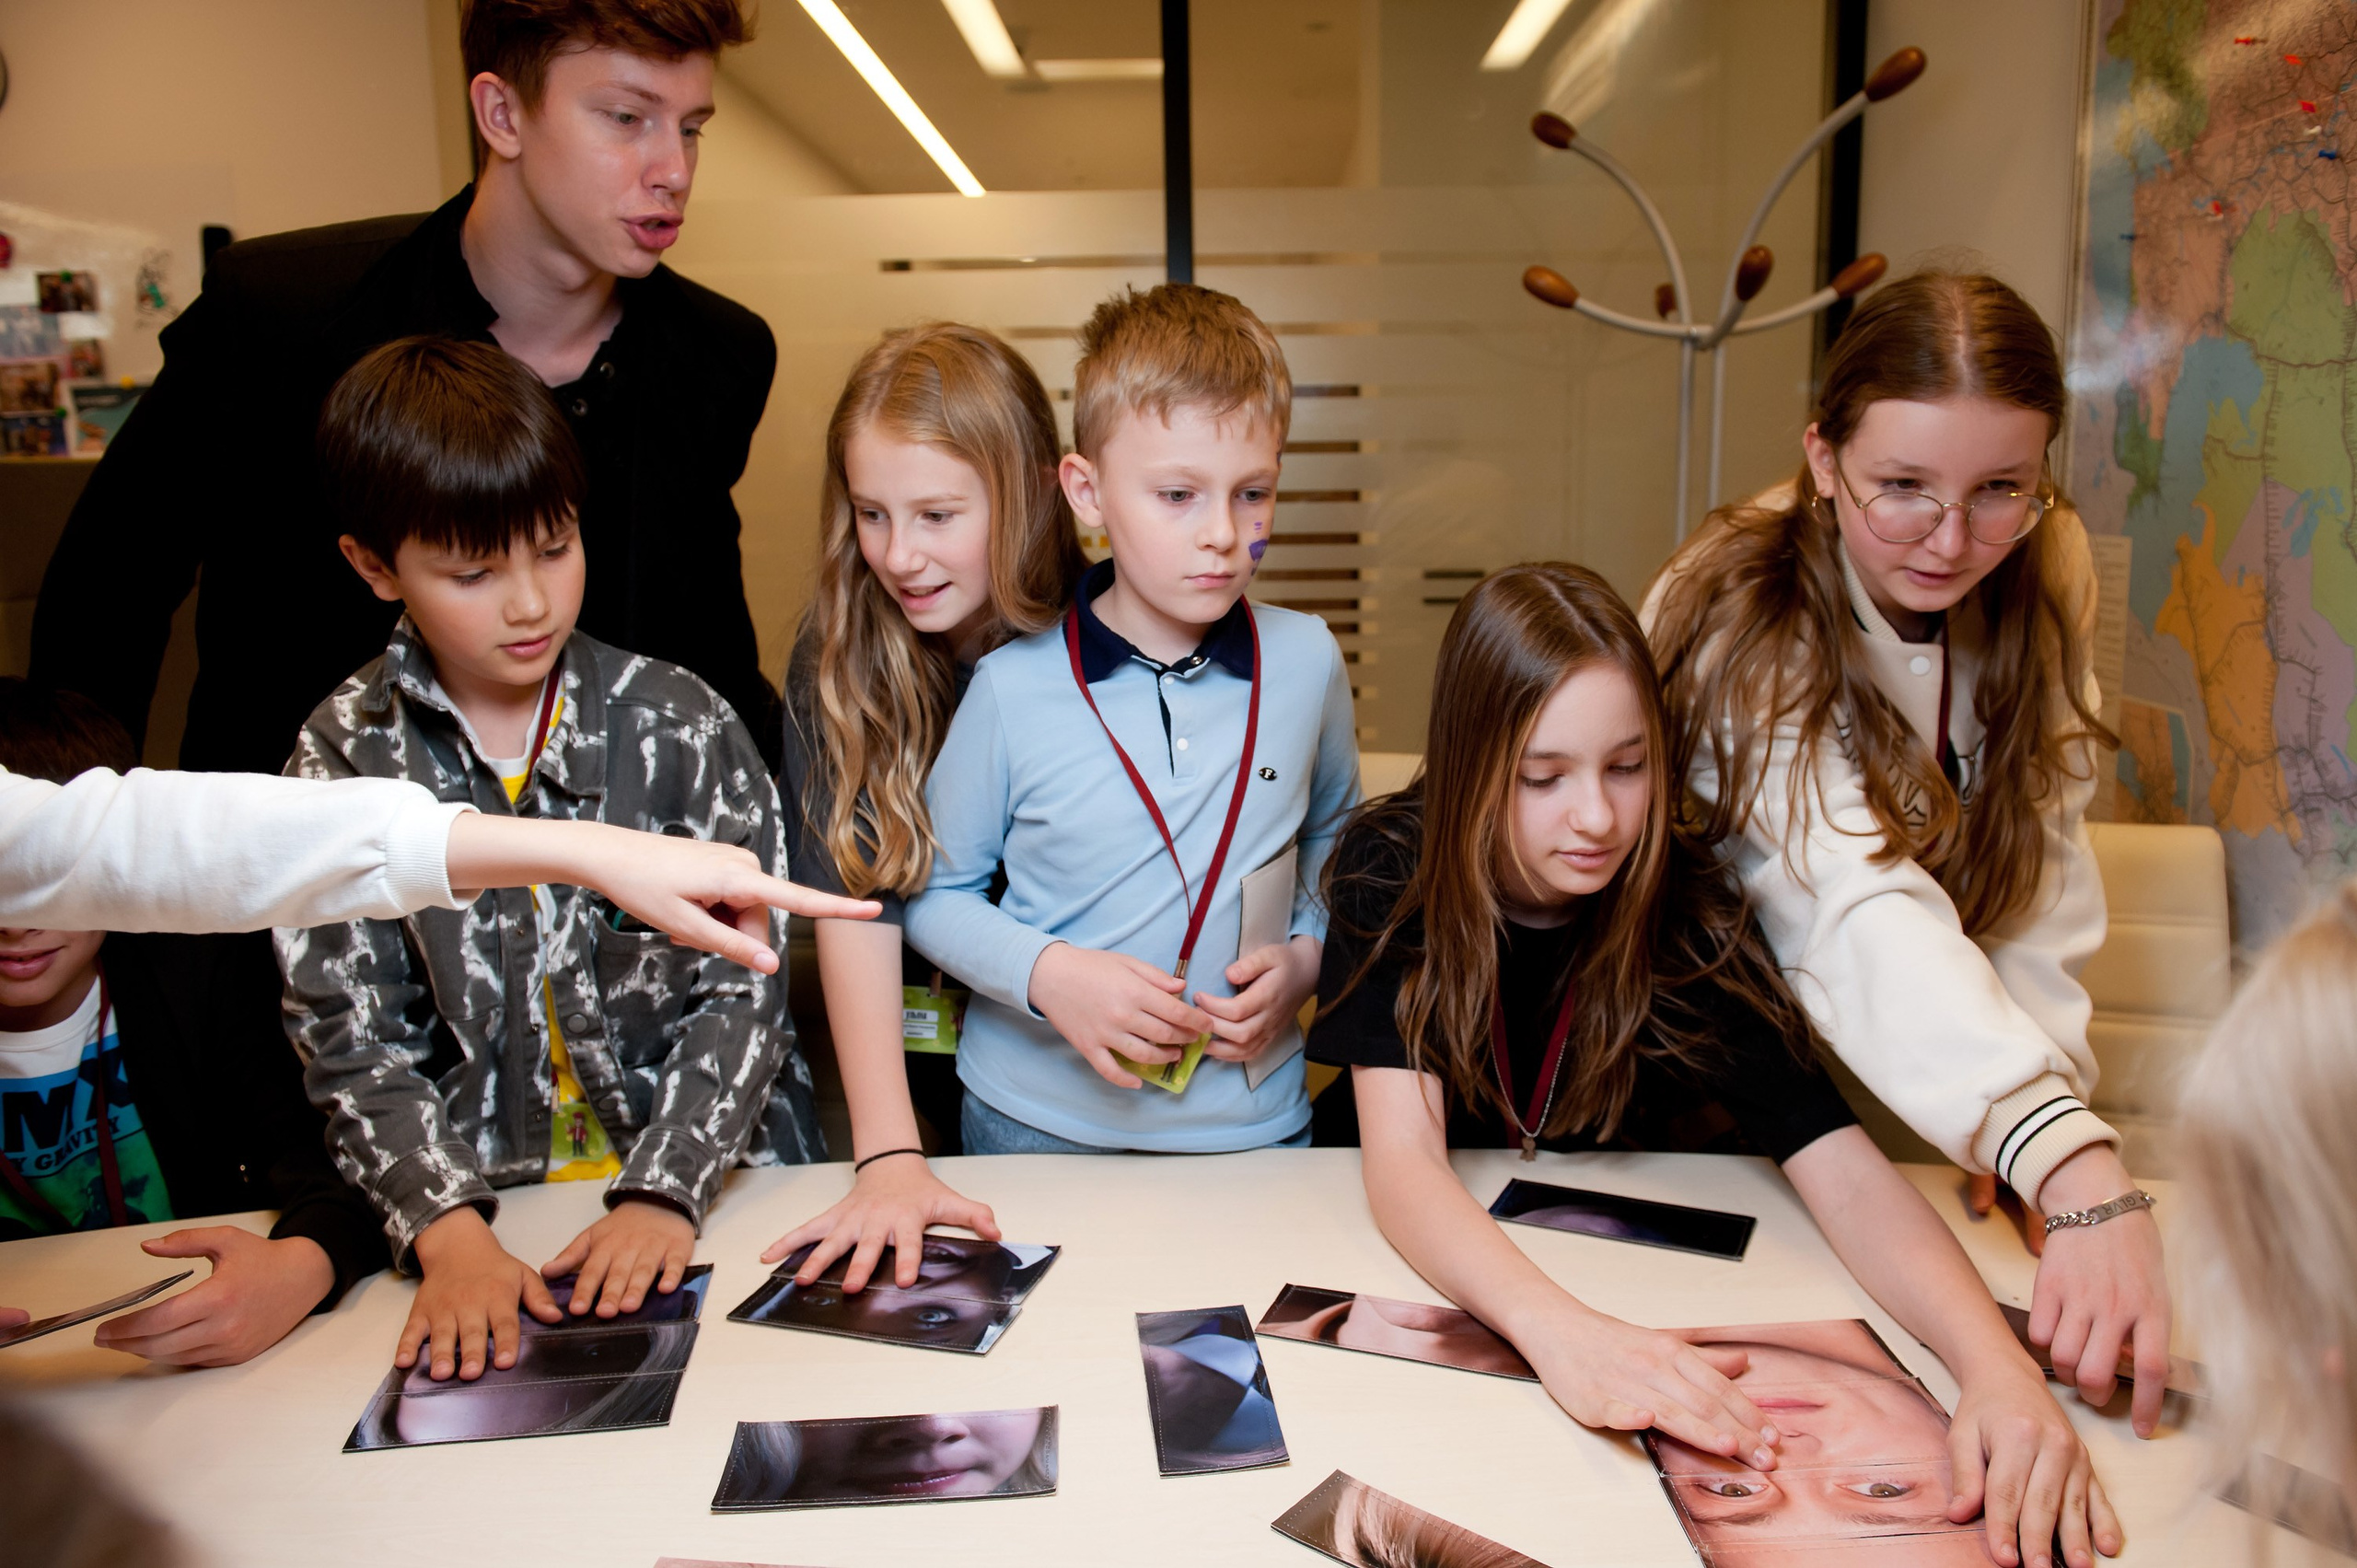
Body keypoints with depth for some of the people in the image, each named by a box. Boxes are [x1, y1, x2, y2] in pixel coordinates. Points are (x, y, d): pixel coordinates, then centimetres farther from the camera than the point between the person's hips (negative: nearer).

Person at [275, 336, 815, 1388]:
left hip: (716, 1180, -1)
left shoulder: (682, 726, -3)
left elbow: (743, 989, -5)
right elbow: (349, 1037, -3)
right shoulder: (342, 758, 0)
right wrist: (449, 1228, -16)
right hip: (480, 1195, 1)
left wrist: (663, 1191, -15)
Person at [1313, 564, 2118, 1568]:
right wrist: (1556, 1327, -46)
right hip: (1426, 1256, 0)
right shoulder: (1392, 873, -19)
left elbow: (1844, 1172, -23)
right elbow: (1403, 1159, -28)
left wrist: (2000, 1367, -40)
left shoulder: (1685, 910, -16)